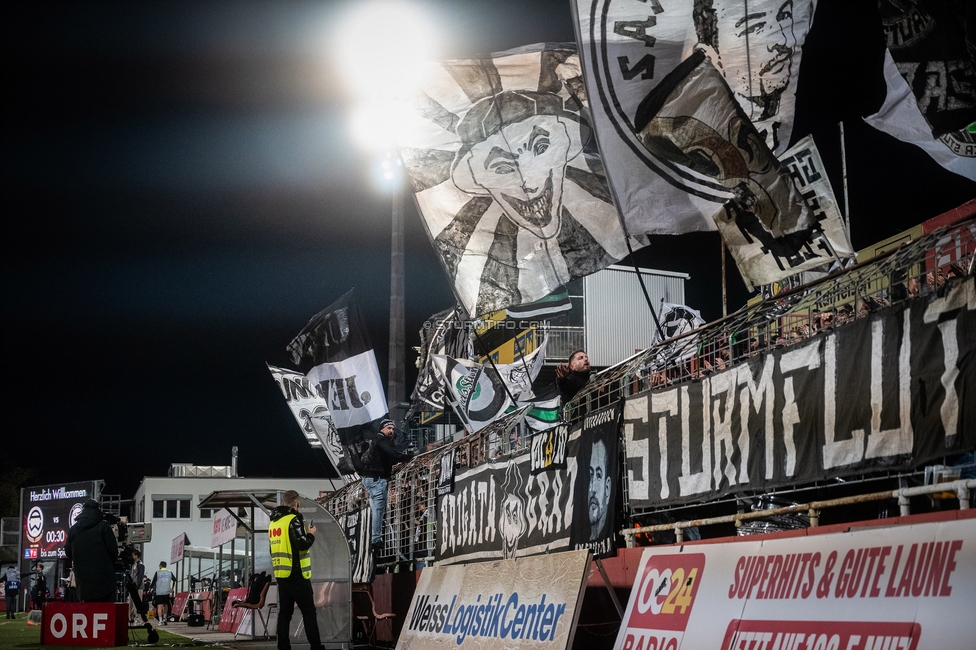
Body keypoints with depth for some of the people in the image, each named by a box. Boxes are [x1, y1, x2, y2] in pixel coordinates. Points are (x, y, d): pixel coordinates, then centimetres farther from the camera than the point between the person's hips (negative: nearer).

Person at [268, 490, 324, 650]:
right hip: (296, 574, -8)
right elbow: (303, 544, -21)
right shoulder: (293, 519, -12)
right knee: (309, 612, -3)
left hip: (281, 574, 8)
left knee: (285, 613, 8)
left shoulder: (273, 522, 14)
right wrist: (311, 534, -2)